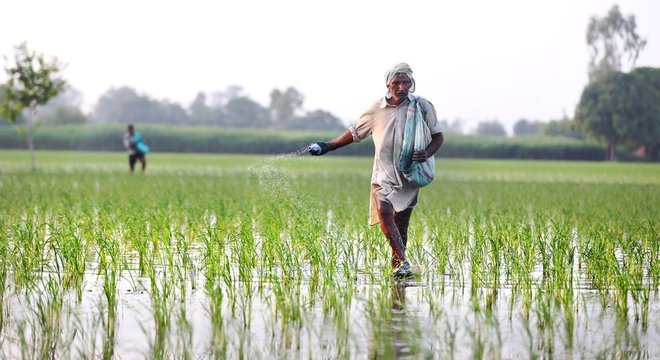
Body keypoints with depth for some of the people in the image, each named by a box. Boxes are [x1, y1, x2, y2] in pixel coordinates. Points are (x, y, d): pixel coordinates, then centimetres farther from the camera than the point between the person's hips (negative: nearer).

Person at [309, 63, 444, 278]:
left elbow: (438, 136, 7)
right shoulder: (377, 109, 5)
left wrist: (427, 153, -13)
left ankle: (397, 265, 16)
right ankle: (402, 262, -31)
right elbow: (355, 132, 18)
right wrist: (328, 146, 14)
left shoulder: (422, 106, 1)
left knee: (401, 224, 3)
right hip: (384, 173, 0)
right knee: (383, 211, -24)